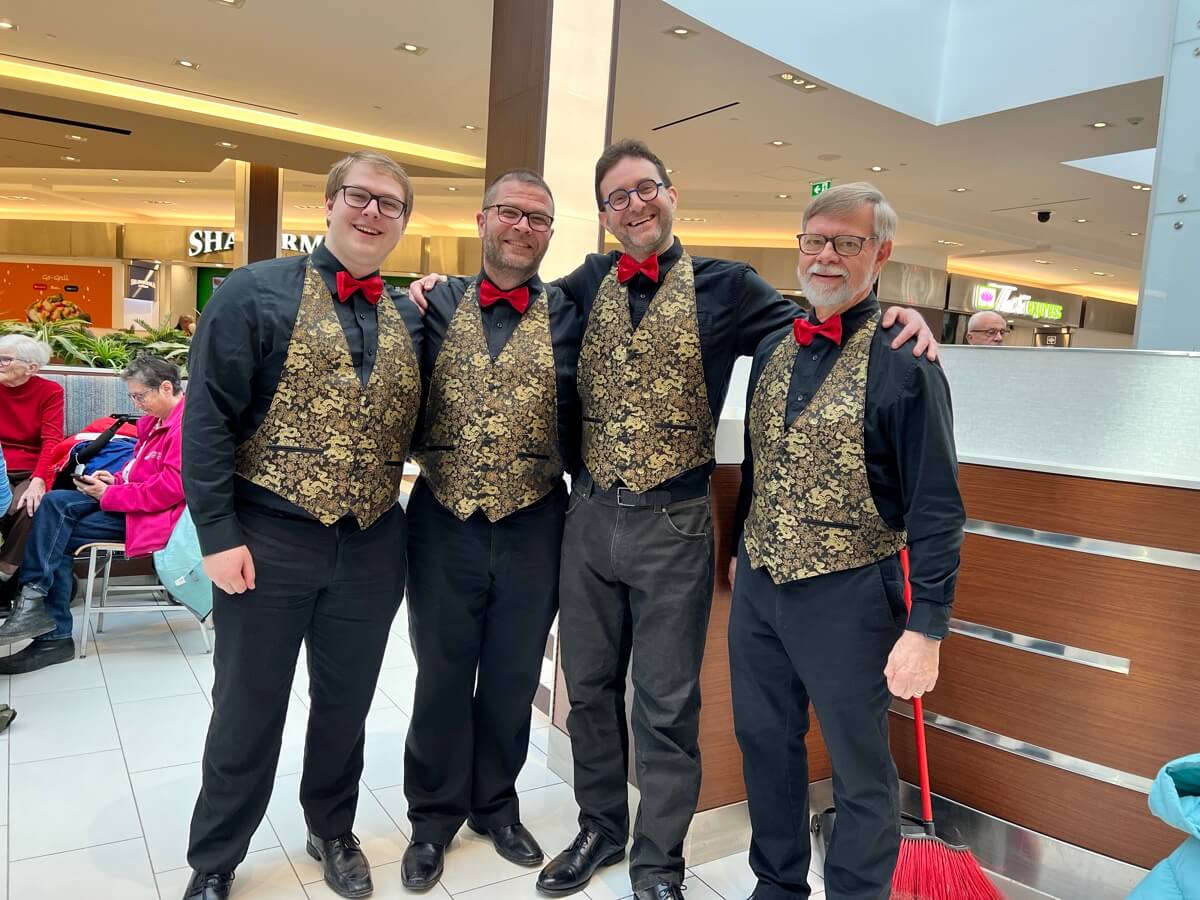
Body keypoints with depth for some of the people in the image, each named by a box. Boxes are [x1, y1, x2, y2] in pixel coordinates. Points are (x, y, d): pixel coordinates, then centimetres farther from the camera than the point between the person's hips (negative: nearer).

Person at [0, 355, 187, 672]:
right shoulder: (158, 419, 13)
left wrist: (109, 496, -16)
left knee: (59, 537, -13)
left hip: (157, 515, -10)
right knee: (55, 502, -8)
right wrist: (116, 479, 1)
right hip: (134, 500, 10)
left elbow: (171, 487, -26)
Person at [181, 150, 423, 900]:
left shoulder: (409, 318, 8)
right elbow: (207, 418, -10)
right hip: (268, 538, -3)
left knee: (346, 705, 18)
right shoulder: (257, 291, -5)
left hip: (372, 548, 4)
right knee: (247, 713, 12)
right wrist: (219, 534, -13)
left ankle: (334, 831, 42)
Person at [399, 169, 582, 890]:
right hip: (444, 524, 1)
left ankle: (495, 804, 39)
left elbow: (579, 424, 1)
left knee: (513, 679, 15)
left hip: (532, 528, 0)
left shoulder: (569, 315, -1)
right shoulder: (437, 303, 2)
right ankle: (435, 817, 36)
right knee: (442, 675, 14)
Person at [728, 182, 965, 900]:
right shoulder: (774, 348, 6)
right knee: (766, 748, 20)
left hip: (846, 596, -6)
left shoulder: (905, 362, -13)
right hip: (758, 585, 6)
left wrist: (925, 627, -14)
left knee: (861, 773, 11)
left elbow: (935, 509, -13)